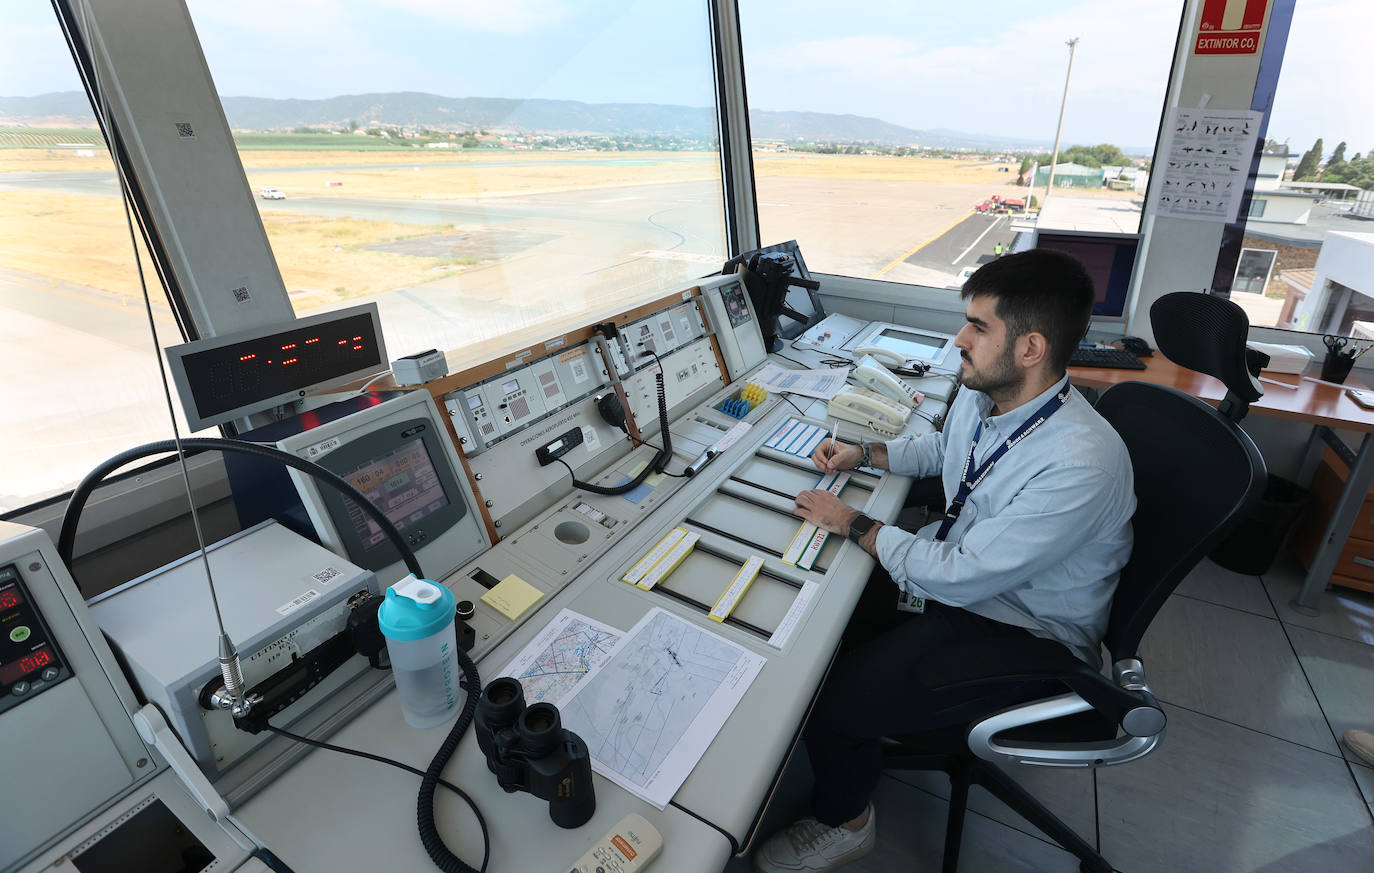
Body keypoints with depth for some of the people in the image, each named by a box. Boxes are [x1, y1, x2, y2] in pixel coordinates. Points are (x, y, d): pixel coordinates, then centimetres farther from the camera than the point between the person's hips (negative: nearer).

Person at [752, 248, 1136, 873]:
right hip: (957, 565, 8)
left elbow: (963, 576, -29)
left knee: (831, 705, -14)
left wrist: (852, 524, -18)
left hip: (1022, 631, -7)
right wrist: (864, 454, 2)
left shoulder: (1081, 465, -33)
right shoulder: (980, 395, -7)